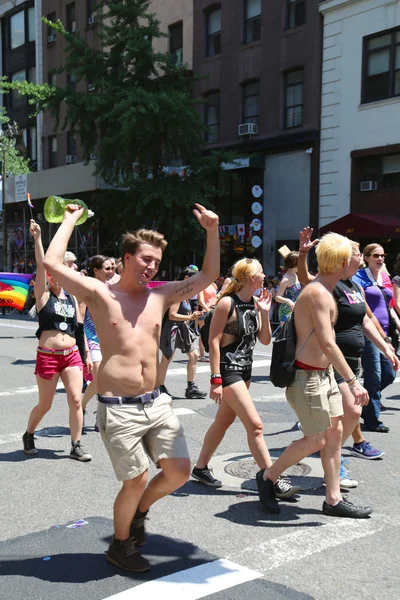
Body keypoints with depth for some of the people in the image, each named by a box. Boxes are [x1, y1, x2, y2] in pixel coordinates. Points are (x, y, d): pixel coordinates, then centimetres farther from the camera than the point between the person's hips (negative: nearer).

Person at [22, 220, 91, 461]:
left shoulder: (72, 297, 10)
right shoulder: (43, 295, -1)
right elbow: (41, 265, -14)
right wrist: (37, 237, -23)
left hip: (71, 355, 3)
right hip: (47, 356, -3)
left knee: (76, 400, -5)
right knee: (45, 405, 7)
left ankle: (76, 446, 6)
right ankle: (28, 436, 33)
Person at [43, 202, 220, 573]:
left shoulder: (161, 295, 7)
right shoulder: (99, 294, -5)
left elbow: (208, 276, 12)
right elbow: (53, 264, -16)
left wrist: (212, 230, 4)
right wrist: (70, 220, -5)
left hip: (156, 403, 5)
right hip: (118, 409, -5)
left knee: (179, 472, 4)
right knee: (136, 482, 0)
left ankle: (139, 511, 35)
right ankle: (120, 545, 29)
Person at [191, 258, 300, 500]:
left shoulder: (254, 304, 7)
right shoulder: (227, 303, -15)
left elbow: (265, 340, 9)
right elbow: (214, 341, -16)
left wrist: (264, 313, -5)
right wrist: (216, 379, -19)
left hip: (244, 370, 9)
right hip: (228, 370, -9)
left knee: (224, 422, 17)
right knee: (255, 425, -10)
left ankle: (201, 467, 31)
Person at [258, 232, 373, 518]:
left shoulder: (320, 289, 10)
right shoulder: (319, 293, -21)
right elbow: (328, 344, -26)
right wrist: (353, 381, -26)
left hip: (324, 373, 10)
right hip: (306, 377, -10)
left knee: (335, 431, 10)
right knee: (316, 440, -2)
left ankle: (333, 500, 19)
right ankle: (268, 476, 18)